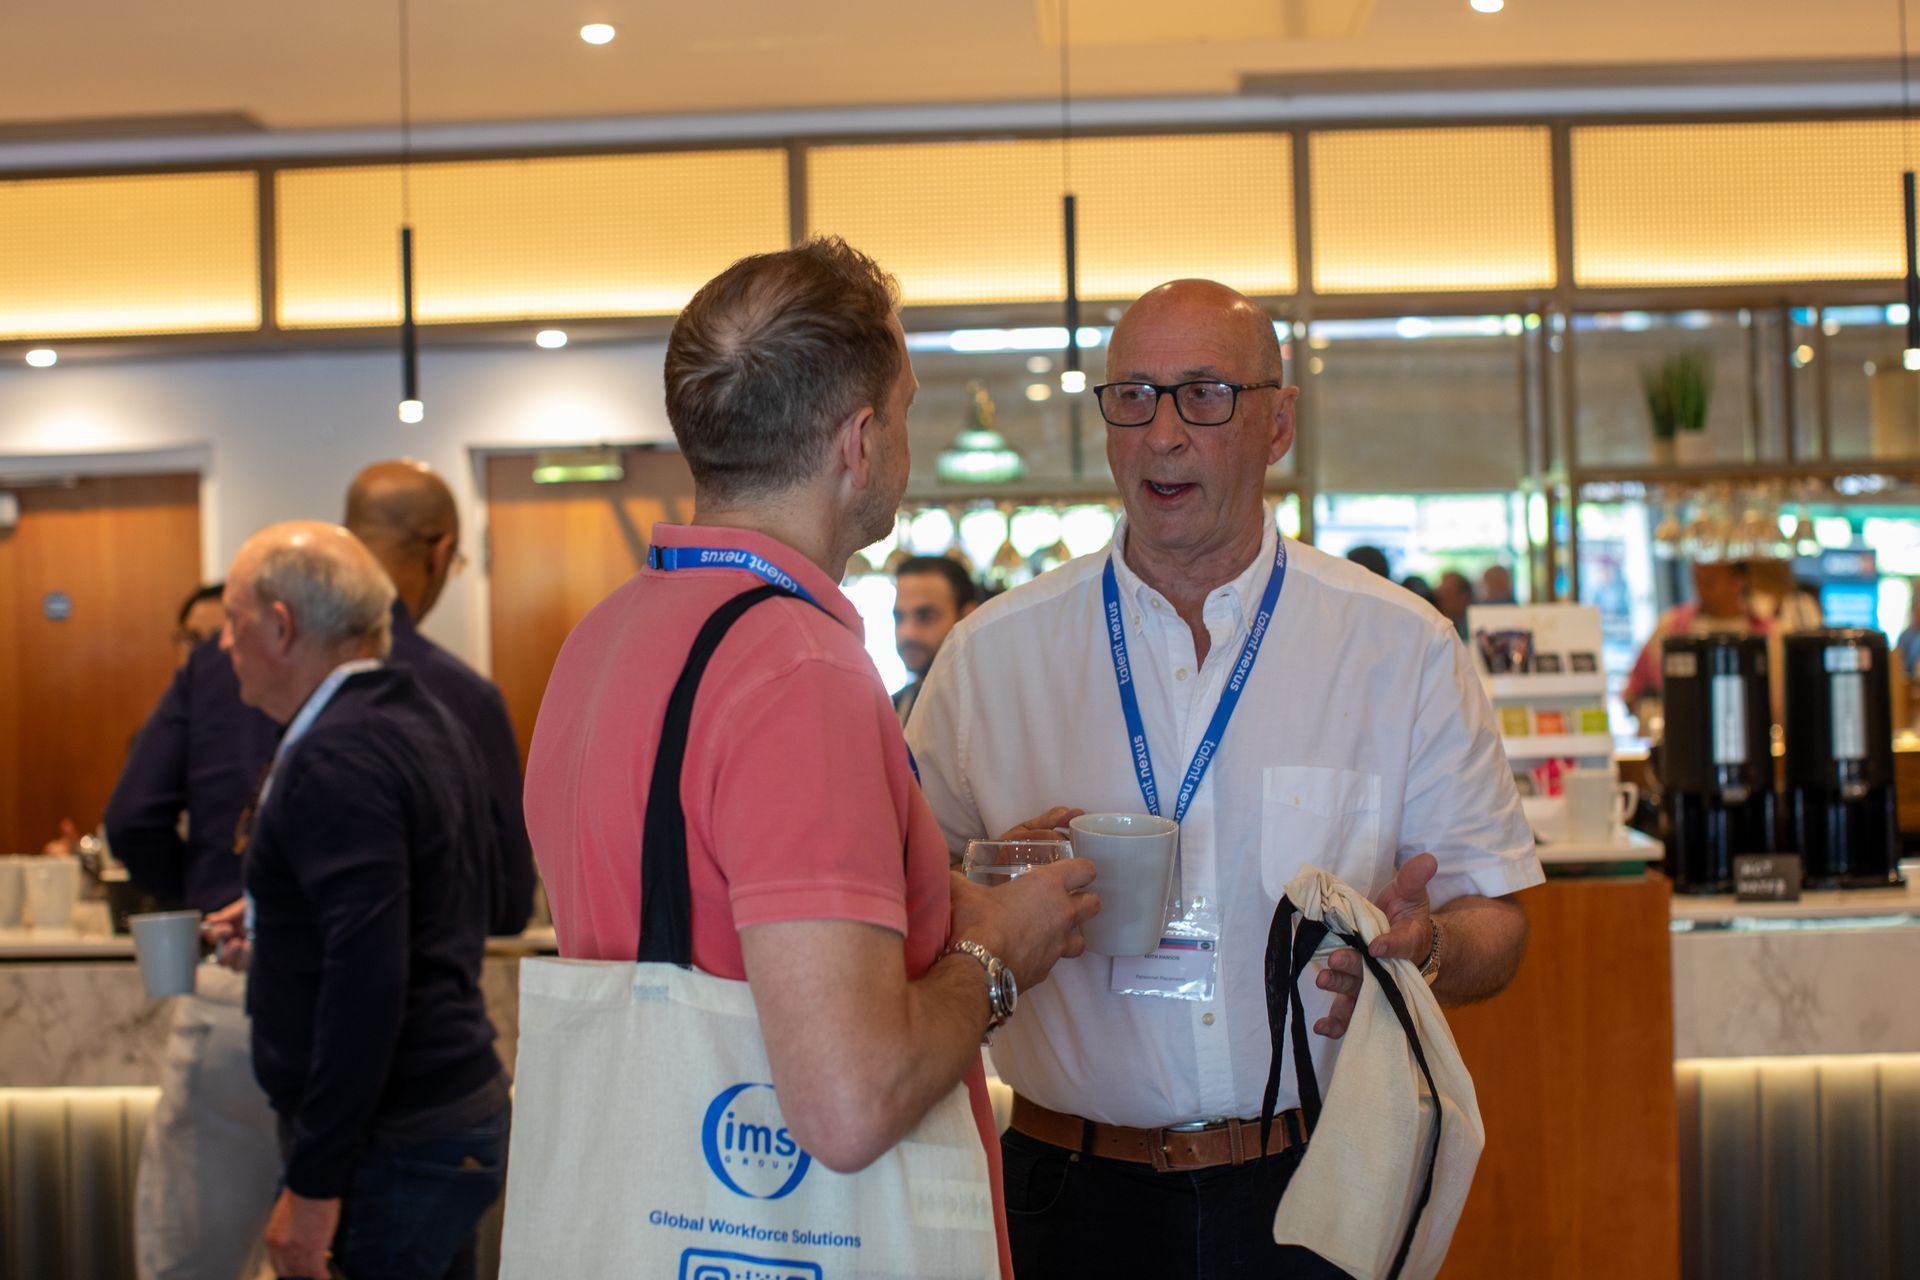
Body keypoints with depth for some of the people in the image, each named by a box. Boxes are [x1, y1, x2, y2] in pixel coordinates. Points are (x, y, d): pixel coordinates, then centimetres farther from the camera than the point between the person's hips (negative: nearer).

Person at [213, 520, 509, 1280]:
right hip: (457, 1099, 10)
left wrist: (314, 1187, -21)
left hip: (390, 1149, -10)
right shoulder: (425, 720, 12)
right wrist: (279, 941, 21)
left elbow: (367, 979, -24)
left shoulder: (337, 755, -18)